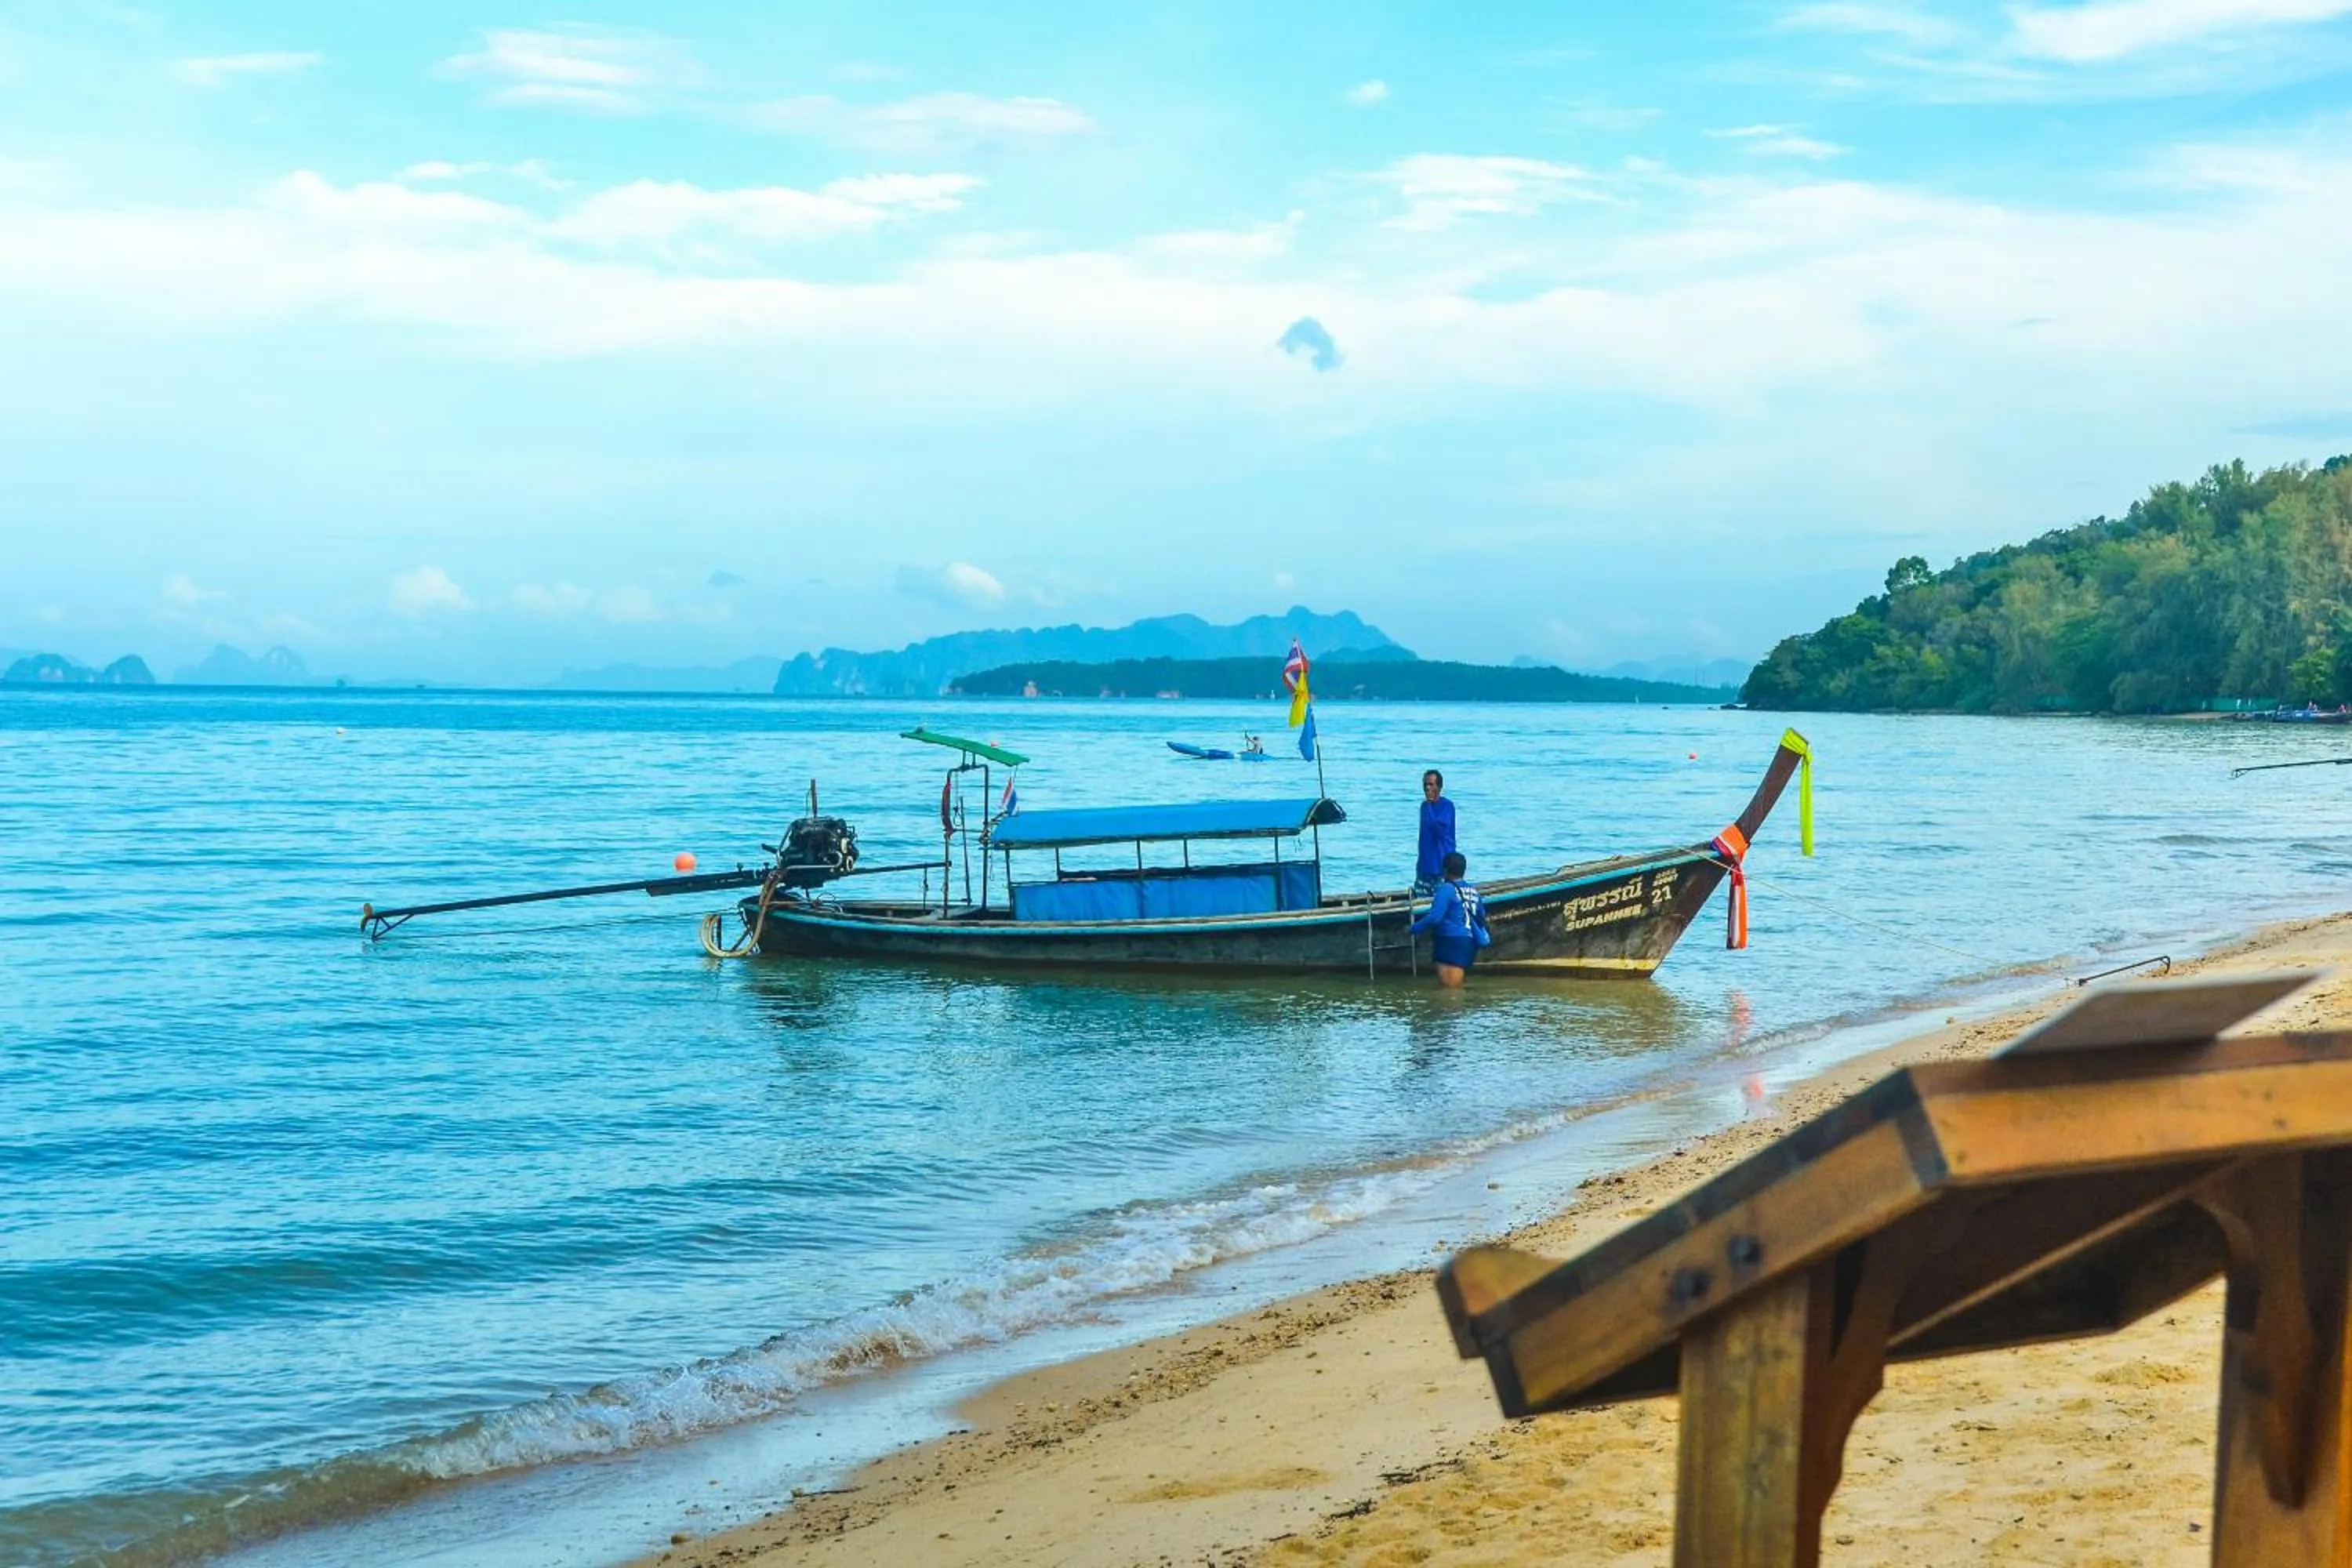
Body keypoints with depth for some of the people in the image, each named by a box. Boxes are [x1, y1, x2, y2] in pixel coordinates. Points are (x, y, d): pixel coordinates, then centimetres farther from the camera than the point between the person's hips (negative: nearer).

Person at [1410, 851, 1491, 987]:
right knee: (1458, 987, 14)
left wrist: (1415, 928, -6)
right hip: (1469, 943, 9)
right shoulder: (1473, 891, 13)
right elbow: (1481, 918, 22)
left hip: (1452, 943, -8)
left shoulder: (1446, 889, -11)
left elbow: (1434, 918, -18)